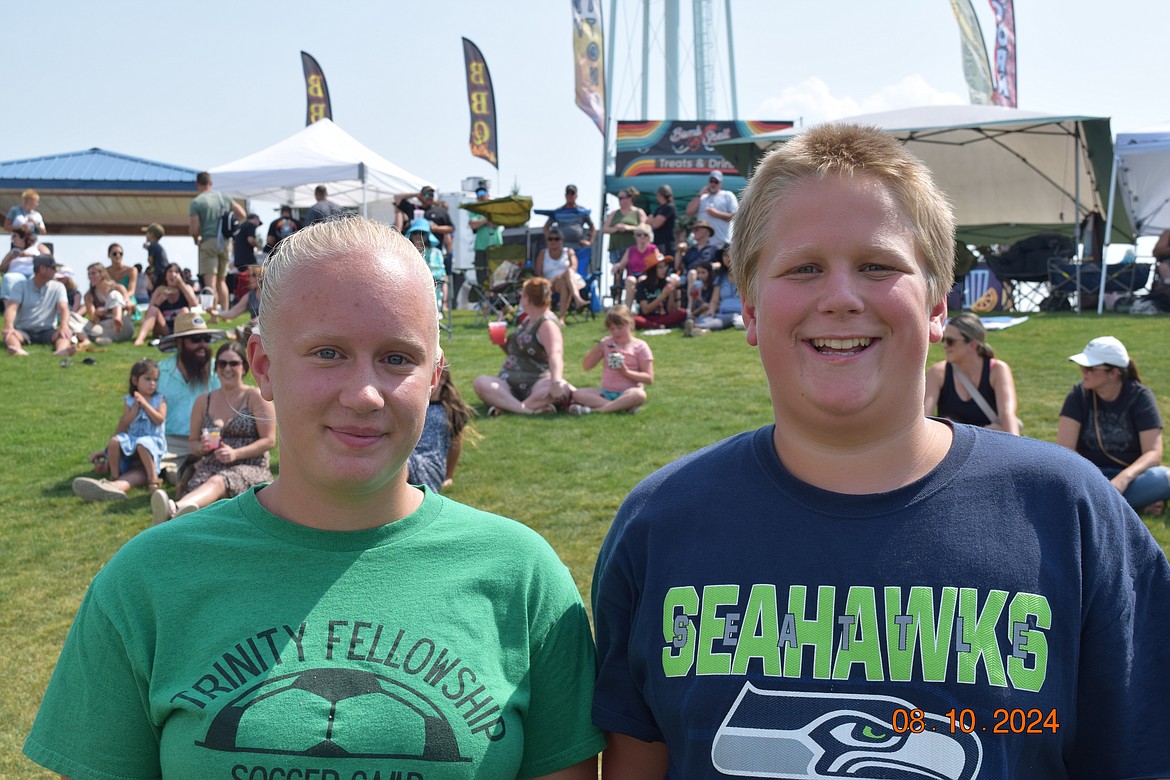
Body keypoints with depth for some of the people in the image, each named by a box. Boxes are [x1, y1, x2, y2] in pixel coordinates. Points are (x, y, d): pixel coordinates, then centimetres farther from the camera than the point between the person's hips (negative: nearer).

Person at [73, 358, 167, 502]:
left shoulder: (160, 400, 9)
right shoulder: (129, 401, 13)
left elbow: (160, 419, -7)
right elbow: (124, 424, 1)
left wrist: (145, 403, -8)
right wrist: (136, 406, -7)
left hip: (153, 440, -3)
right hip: (131, 439, 3)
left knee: (143, 444, -38)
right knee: (115, 441, -27)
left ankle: (153, 478, -34)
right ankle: (114, 477, -15)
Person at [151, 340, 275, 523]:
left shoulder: (255, 397, 6)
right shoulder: (204, 401, 18)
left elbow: (269, 441, 0)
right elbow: (192, 441, 25)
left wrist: (235, 453, -13)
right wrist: (201, 447, -1)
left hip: (250, 467, -4)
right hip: (211, 466, 4)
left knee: (217, 482, -39)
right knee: (198, 481, -35)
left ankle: (173, 509, -70)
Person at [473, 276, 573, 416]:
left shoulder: (547, 324, -9)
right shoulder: (528, 319, 17)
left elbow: (555, 355, -28)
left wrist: (556, 382, -46)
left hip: (534, 385, -7)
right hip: (509, 383, 7)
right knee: (480, 383, -23)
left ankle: (506, 406, -40)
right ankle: (527, 409, -37)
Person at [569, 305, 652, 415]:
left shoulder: (640, 347, -1)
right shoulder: (606, 344, 10)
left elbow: (649, 379, -6)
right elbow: (586, 366, 10)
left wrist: (627, 372, -19)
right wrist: (595, 349, -7)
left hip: (626, 393, -4)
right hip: (606, 392, 4)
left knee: (640, 395, -38)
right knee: (577, 394, -20)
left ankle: (594, 409, -37)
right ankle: (622, 406, -29)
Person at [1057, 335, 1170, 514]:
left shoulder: (1140, 396, -7)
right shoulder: (1079, 394, -4)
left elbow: (1153, 452, -16)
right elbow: (1065, 448, -11)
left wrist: (1124, 478, -35)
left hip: (1131, 474, -1)